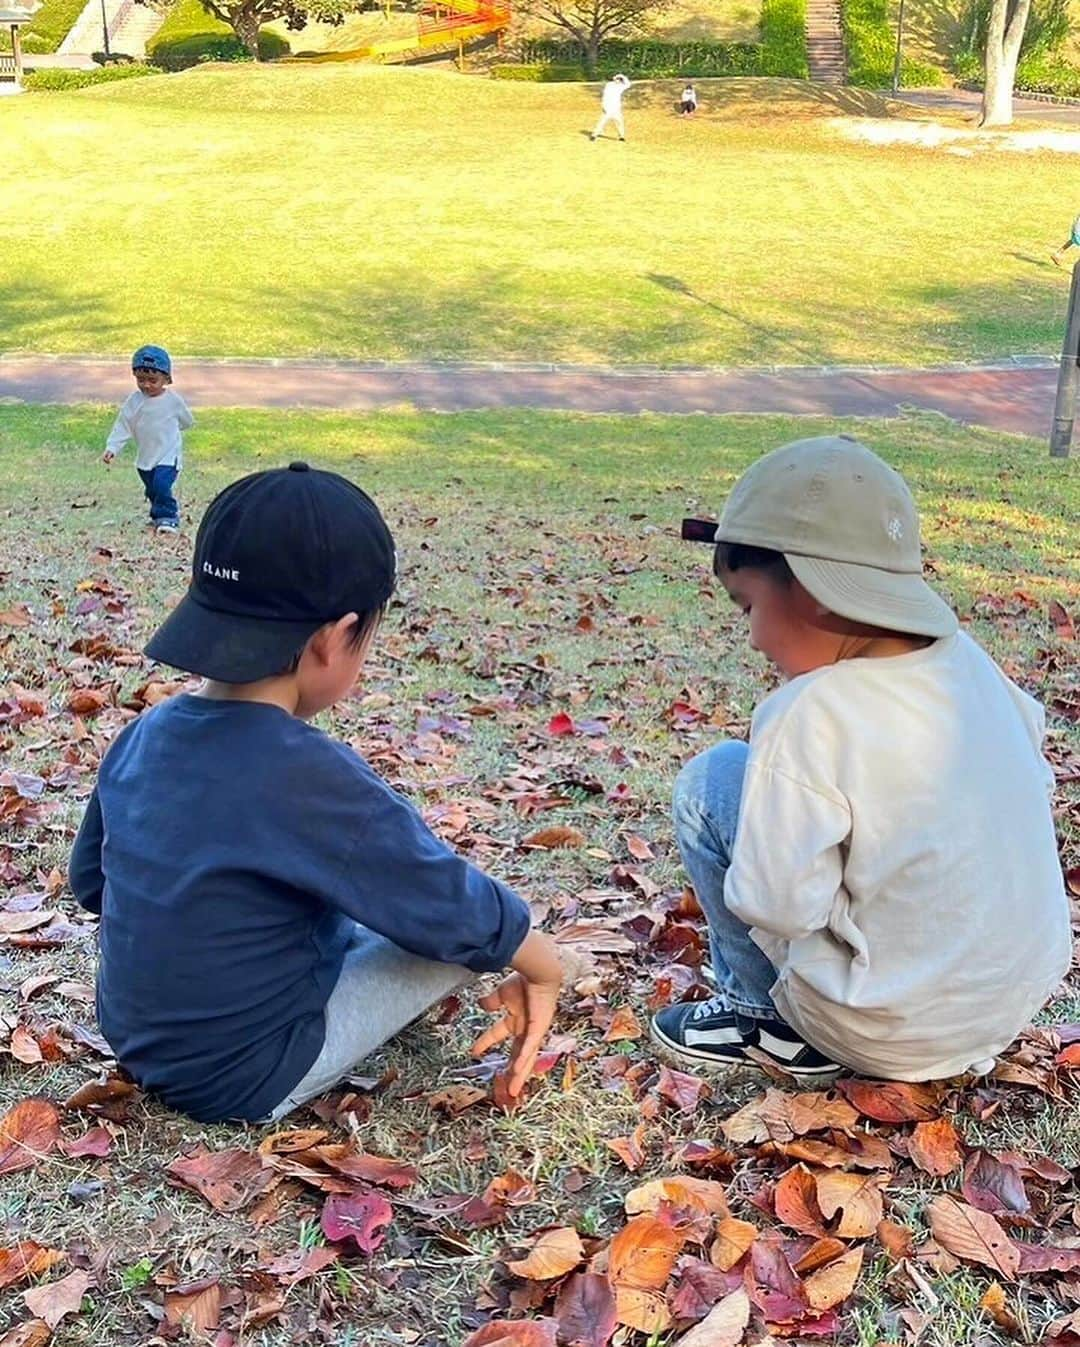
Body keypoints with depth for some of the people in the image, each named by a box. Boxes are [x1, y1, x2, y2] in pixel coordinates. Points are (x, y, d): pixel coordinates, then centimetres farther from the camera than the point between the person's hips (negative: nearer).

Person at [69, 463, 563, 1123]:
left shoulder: (143, 735, -7)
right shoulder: (313, 777, -29)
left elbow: (90, 880, 9)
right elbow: (463, 912, -18)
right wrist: (545, 970, 2)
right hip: (245, 1080, -6)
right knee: (464, 929, -1)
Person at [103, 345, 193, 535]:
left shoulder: (173, 400, -10)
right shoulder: (135, 401, -5)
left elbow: (186, 421, 8)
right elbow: (122, 426, -3)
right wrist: (112, 447, -12)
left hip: (168, 455, -4)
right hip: (144, 456, 4)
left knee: (162, 485, -21)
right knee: (151, 490, 14)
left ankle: (167, 518, -10)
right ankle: (158, 514, 34)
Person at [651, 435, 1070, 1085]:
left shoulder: (809, 715, -24)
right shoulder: (968, 661, -5)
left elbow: (776, 906, -23)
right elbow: (1035, 783, 6)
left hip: (895, 1039, -6)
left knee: (711, 783, -2)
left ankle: (782, 1024, 9)